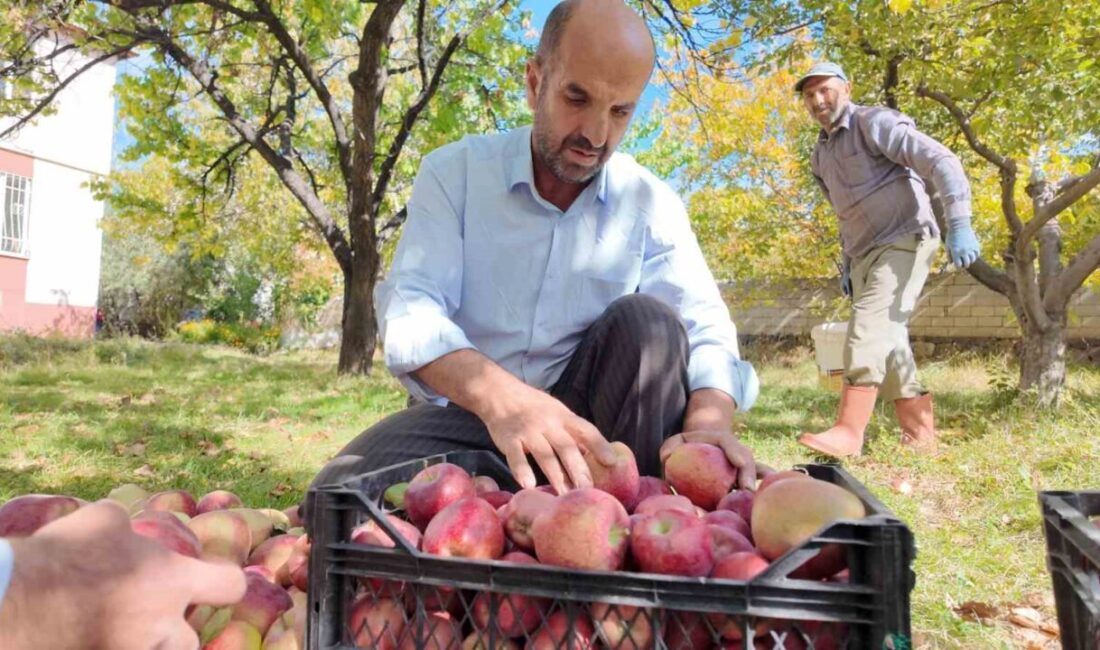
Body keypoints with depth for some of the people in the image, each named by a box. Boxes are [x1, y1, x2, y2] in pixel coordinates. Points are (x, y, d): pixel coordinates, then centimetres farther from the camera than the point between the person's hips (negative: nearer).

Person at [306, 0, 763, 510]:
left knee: (647, 320, -25)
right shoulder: (453, 173, -6)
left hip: (585, 412, 2)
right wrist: (498, 395, -42)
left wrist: (709, 420, -34)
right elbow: (411, 310, -20)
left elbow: (705, 328, -10)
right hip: (466, 410, -1)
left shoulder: (651, 204, -2)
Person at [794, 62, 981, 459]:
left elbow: (942, 162, -18)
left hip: (904, 242, -8)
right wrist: (847, 263, 18)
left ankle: (848, 433, -24)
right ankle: (919, 432, 13)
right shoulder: (820, 155, 16)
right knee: (887, 342, 6)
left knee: (869, 331, -20)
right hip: (865, 255, 8)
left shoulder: (875, 123, -7)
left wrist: (959, 224, -30)